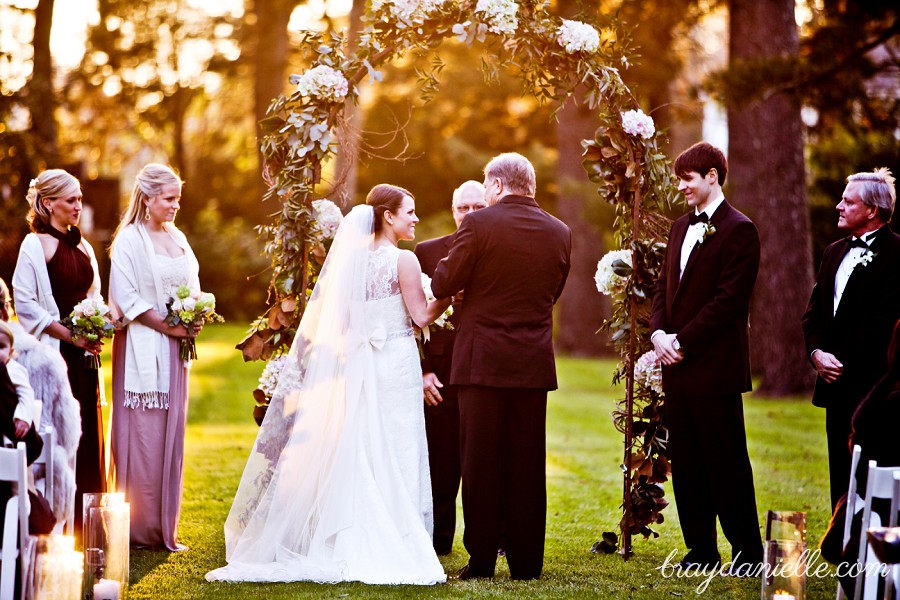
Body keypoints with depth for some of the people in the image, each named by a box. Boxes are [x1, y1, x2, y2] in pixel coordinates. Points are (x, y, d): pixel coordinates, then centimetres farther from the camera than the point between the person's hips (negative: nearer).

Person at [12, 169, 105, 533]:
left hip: (84, 354, 7)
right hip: (54, 352, -7)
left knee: (88, 432, 5)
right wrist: (70, 335, -15)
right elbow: (25, 302, -12)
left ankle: (85, 523, 10)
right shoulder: (34, 245, -6)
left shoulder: (81, 246, 15)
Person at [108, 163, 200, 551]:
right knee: (142, 435, -4)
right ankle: (139, 528, 1)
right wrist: (167, 326, -13)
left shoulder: (178, 239, 13)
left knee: (170, 435, 7)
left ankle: (164, 527, 13)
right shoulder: (129, 240, -7)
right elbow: (126, 298, -12)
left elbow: (192, 286, 19)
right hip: (142, 348, -7)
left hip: (174, 350, 7)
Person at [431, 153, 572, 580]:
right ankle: (526, 560, 10)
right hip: (534, 362, 3)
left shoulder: (479, 224, -10)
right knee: (527, 463, 8)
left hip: (483, 359, -3)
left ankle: (481, 558, 5)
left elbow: (444, 284, -6)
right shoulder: (560, 232, 4)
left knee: (480, 462, 3)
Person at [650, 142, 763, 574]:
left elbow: (729, 299, -15)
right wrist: (659, 332, -1)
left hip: (715, 366, -8)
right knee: (685, 462, 9)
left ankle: (747, 553, 3)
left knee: (726, 462, -4)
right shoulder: (681, 227, 17)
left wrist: (683, 341, -15)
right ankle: (701, 550, 16)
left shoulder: (738, 230, -9)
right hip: (678, 364, 8)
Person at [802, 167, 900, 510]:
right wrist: (817, 352, -1)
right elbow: (814, 312, 16)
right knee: (841, 478, 11)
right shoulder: (835, 253, 18)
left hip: (872, 384, -8)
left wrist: (844, 361, -15)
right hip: (837, 385, 8)